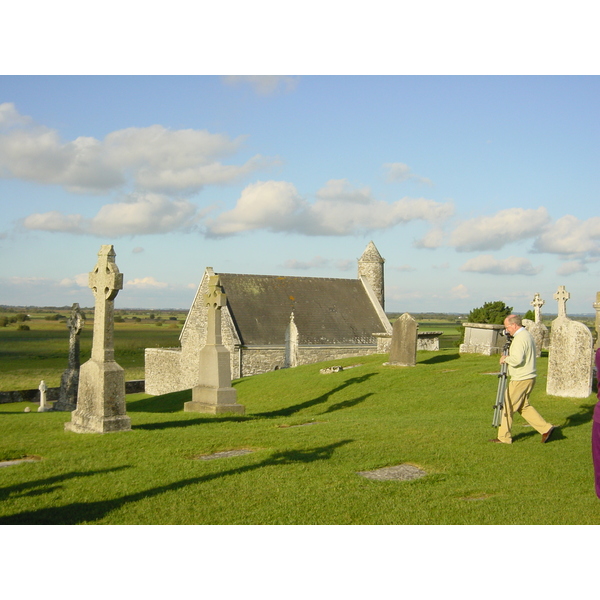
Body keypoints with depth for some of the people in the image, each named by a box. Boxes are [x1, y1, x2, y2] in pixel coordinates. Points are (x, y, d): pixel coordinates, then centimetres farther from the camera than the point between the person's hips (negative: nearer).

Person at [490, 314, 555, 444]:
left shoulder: (520, 338, -18)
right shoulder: (527, 335, 14)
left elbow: (517, 359, -29)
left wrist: (506, 359, -11)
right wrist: (509, 357, 10)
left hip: (521, 379, -10)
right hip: (529, 378, 10)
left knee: (507, 406, 1)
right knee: (523, 406, 17)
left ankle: (504, 437, 8)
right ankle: (546, 428, 12)